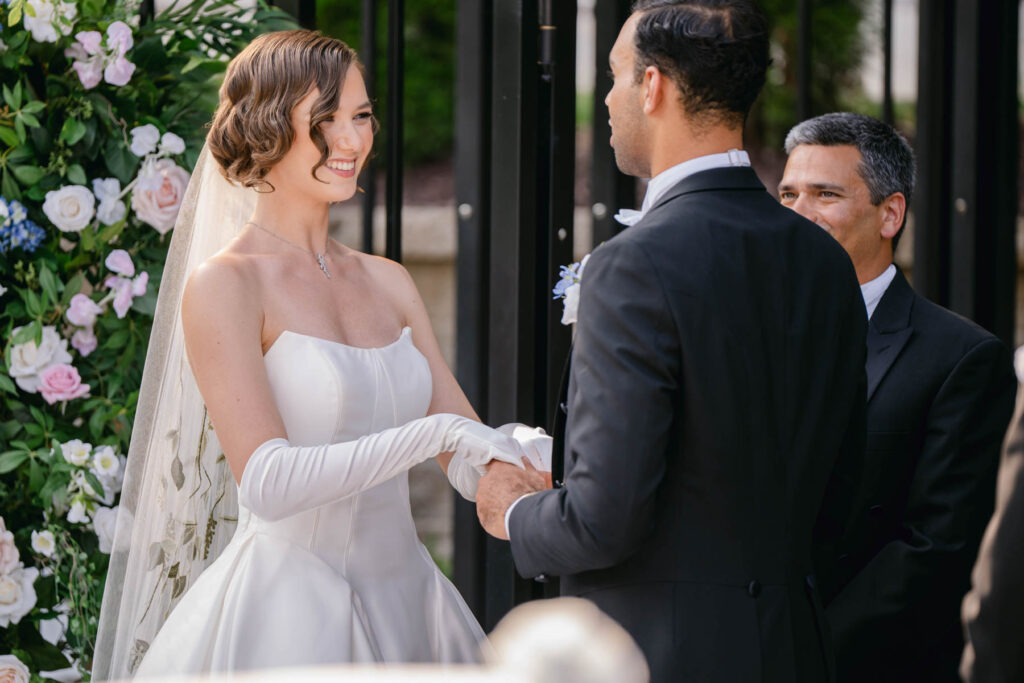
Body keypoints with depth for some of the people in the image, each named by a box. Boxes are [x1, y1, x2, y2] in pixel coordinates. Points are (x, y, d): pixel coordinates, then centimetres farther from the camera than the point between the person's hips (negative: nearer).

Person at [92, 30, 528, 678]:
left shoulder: (389, 283, 10)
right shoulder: (224, 286, -8)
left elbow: (472, 459, 8)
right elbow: (269, 482, -18)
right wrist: (434, 432, -22)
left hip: (403, 596, 6)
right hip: (289, 616, -6)